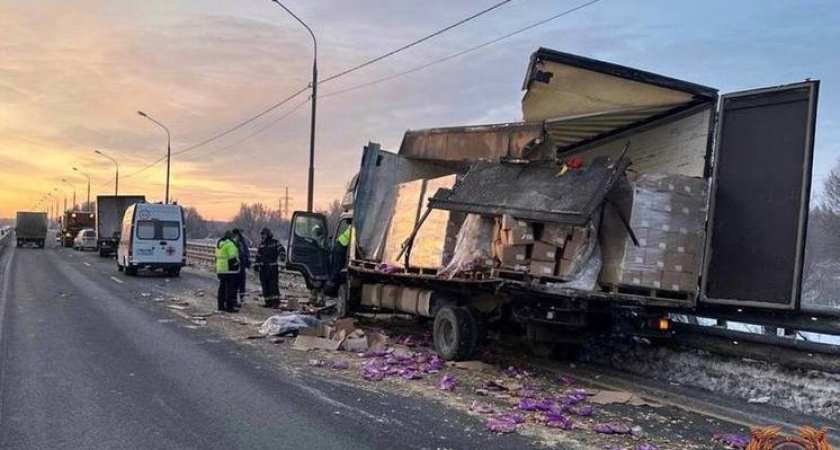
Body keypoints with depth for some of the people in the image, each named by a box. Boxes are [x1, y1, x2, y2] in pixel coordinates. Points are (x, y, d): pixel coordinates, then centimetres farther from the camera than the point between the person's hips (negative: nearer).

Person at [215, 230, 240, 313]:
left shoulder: (219, 244, 16)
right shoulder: (230, 244, -14)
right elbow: (233, 258, -19)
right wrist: (237, 262, -4)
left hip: (220, 270, 9)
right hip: (229, 270, -9)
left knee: (222, 288, 15)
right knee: (230, 288, -6)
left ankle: (220, 305, 21)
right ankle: (229, 306, -6)